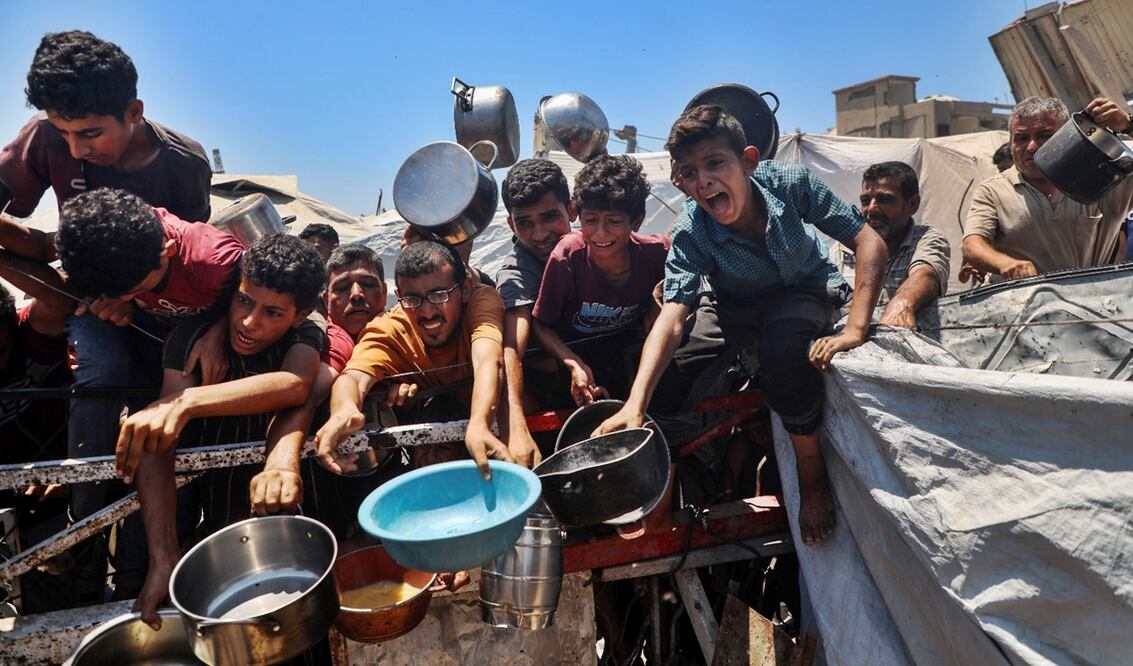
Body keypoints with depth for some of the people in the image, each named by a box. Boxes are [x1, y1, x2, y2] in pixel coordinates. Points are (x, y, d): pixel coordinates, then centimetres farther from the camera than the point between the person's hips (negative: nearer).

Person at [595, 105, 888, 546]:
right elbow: (672, 315, -36)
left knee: (782, 348, -36)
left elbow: (868, 242, -22)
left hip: (810, 288, -1)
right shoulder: (691, 234, -26)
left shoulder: (789, 183, -26)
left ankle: (812, 473, -12)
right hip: (746, 308, 2)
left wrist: (855, 330, -33)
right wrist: (635, 404, -49)